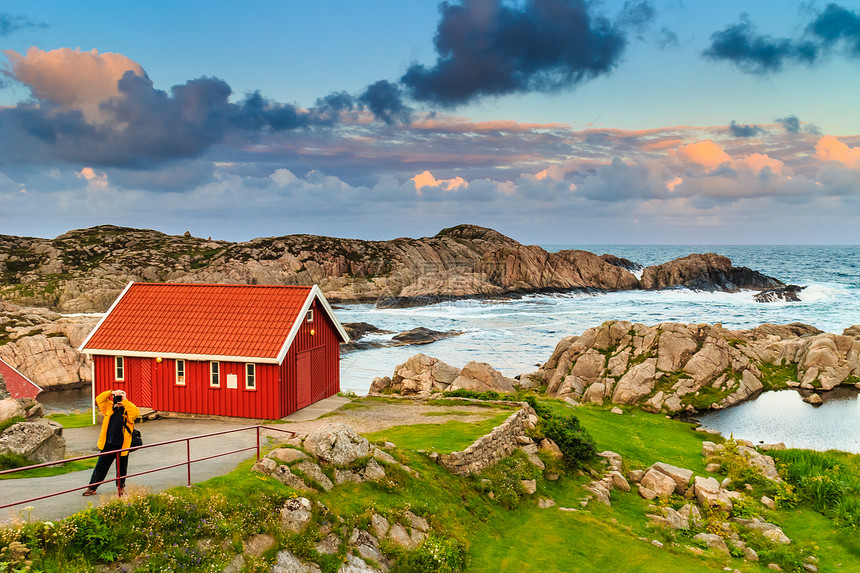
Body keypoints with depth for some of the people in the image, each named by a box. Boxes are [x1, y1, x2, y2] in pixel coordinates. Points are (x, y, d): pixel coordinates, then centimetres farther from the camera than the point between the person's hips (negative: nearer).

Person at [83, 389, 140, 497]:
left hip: (122, 445, -3)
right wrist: (111, 392, -7)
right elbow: (99, 399, 4)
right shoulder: (109, 407, 7)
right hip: (108, 444, 3)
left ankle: (121, 486, 29)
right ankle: (92, 487, 18)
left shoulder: (127, 410, -4)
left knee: (121, 467, 12)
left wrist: (125, 401, -20)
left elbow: (136, 412, -25)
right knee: (101, 466, 9)